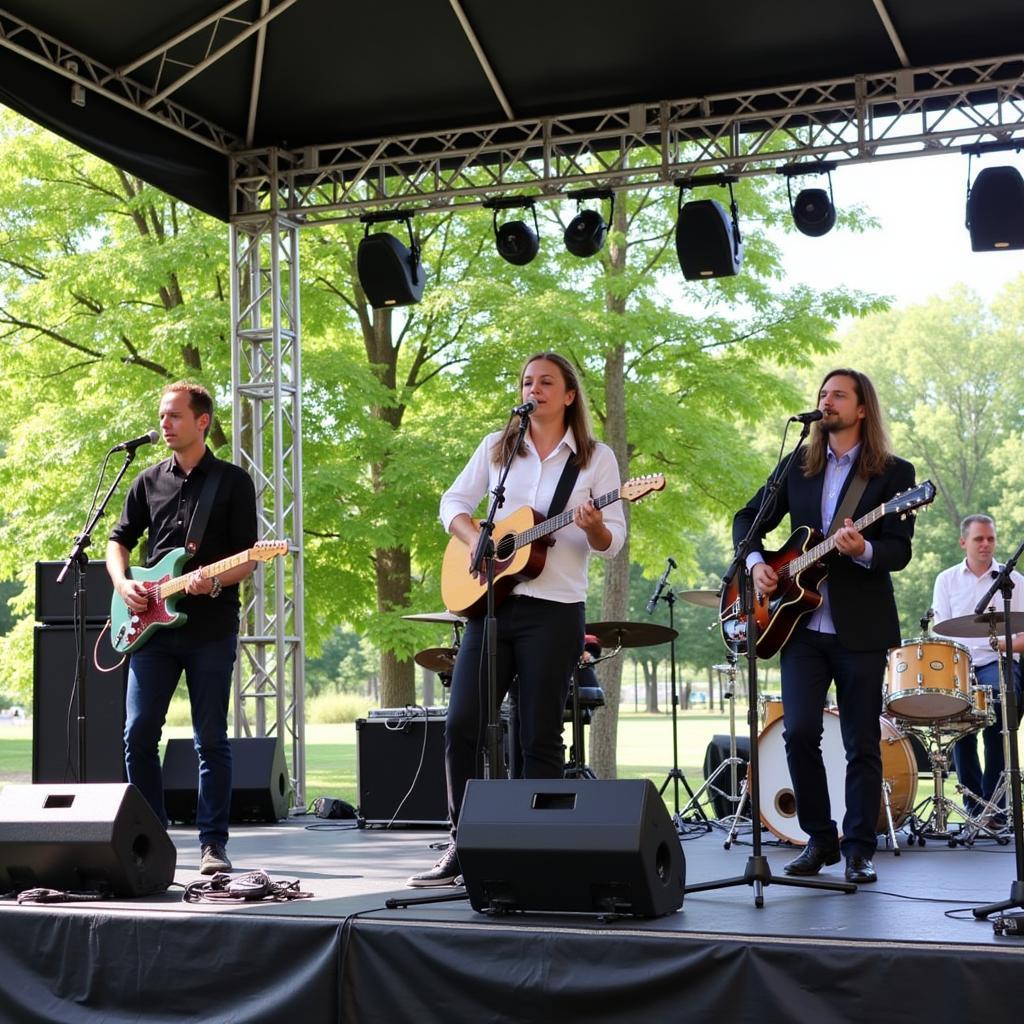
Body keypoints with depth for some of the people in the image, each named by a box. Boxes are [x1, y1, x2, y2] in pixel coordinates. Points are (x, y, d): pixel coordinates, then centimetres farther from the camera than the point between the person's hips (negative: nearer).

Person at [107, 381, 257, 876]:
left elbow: (246, 558, -1)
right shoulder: (149, 481, 13)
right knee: (139, 733, -1)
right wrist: (123, 584, -2)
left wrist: (214, 581, -20)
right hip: (153, 625, 3)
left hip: (211, 628, -3)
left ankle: (213, 844, 6)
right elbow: (118, 540, 18)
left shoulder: (233, 482, 3)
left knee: (211, 739, 0)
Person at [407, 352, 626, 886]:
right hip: (489, 600, 3)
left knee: (539, 737, -1)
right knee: (461, 725, -1)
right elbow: (453, 502, 14)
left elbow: (612, 541, 0)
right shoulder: (497, 447, 11)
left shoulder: (596, 458, 3)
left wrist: (593, 528, -22)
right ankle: (461, 846, 10)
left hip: (554, 609, -3)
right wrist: (476, 539, -5)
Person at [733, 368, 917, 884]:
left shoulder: (893, 472, 1)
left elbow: (900, 551, -7)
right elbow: (748, 518, 18)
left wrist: (862, 550, -27)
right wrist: (755, 562, -1)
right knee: (799, 733, -7)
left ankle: (859, 851, 11)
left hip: (861, 627, -3)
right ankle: (820, 839, 10)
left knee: (862, 744, 1)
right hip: (802, 623, 3)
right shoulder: (798, 466, 12)